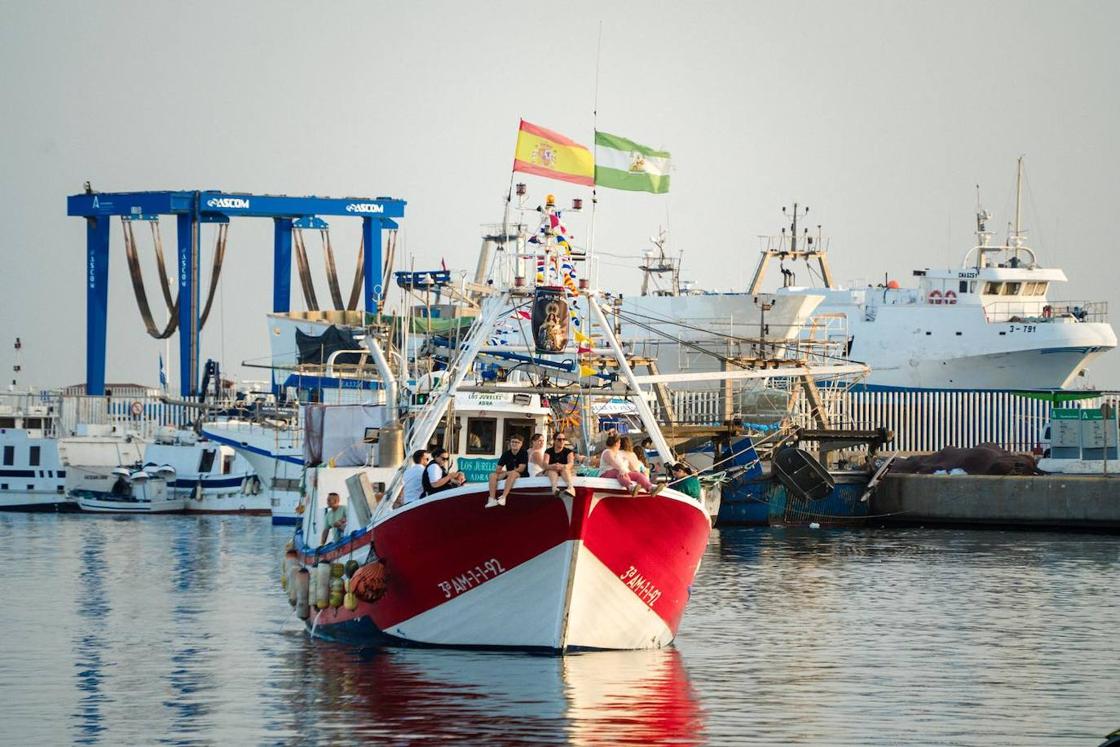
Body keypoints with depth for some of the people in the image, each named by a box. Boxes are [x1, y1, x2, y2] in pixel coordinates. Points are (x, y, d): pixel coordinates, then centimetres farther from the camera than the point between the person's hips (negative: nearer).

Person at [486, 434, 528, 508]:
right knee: (493, 475, -15)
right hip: (508, 474, 5)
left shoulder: (524, 453, -6)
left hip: (521, 475, -5)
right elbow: (498, 469, 5)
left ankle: (503, 497, -46)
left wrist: (507, 472, -12)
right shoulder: (506, 454, 6)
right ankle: (492, 499, -27)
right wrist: (504, 472, -14)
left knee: (513, 474, -38)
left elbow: (521, 469, -14)